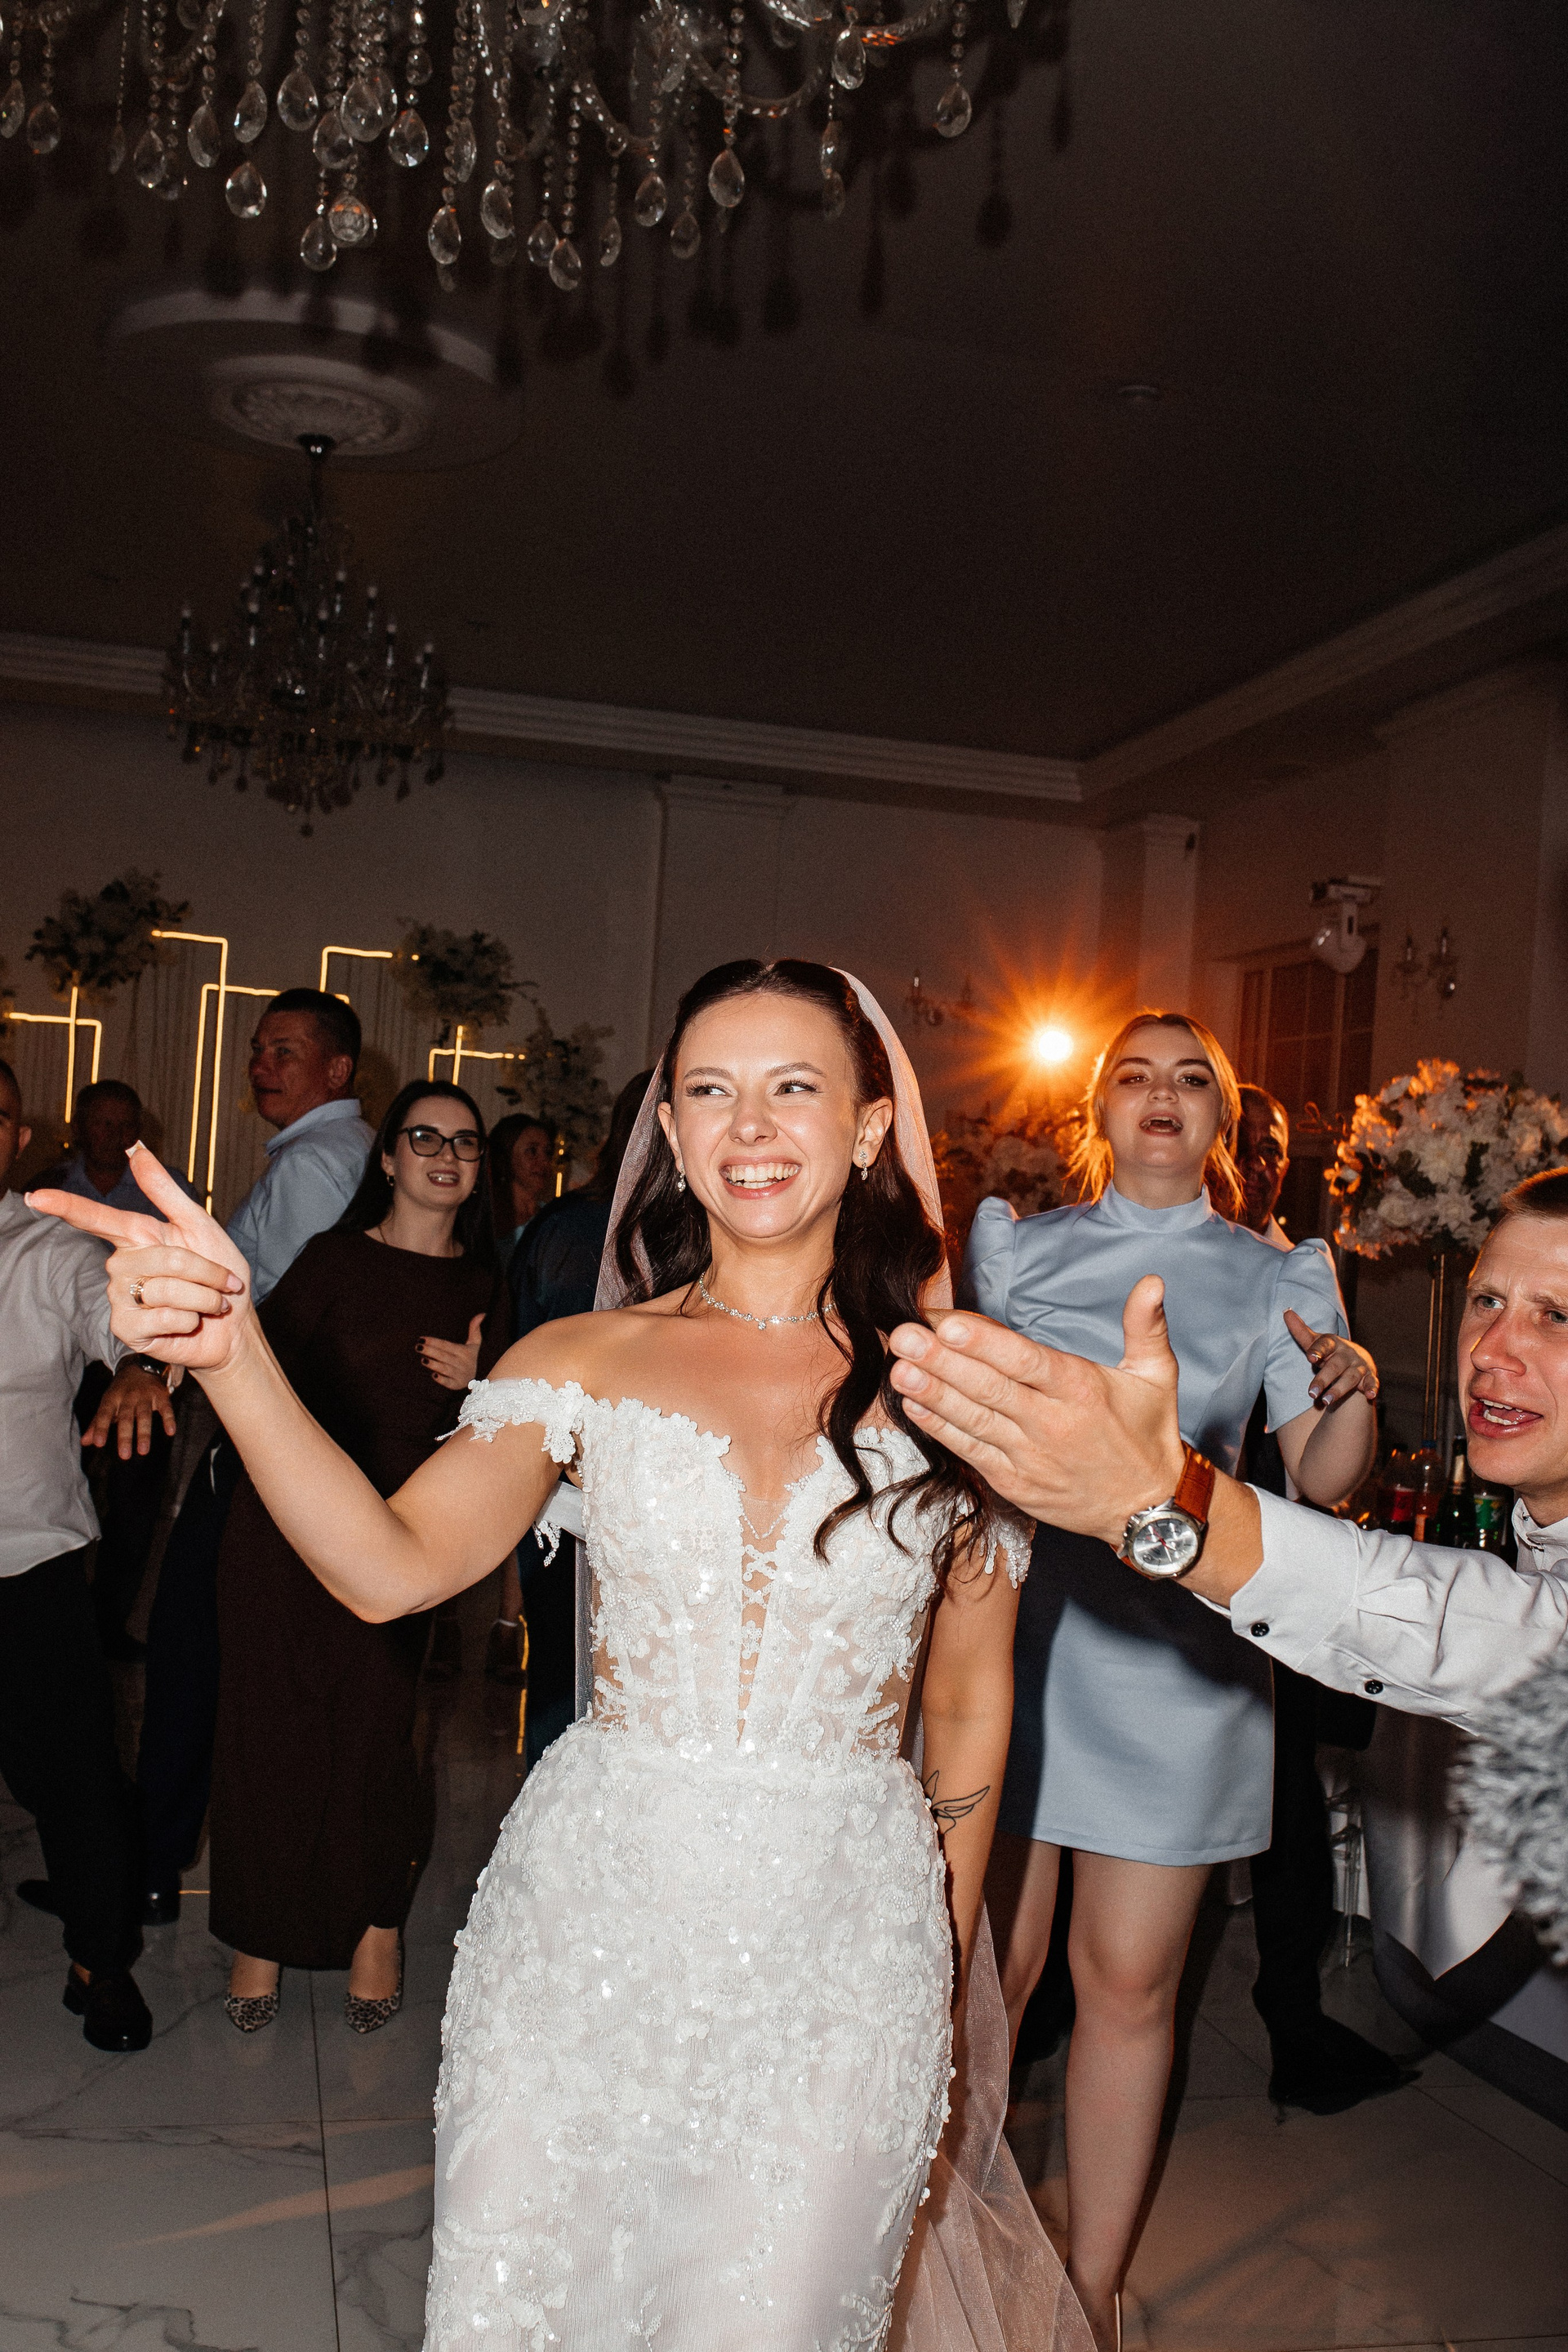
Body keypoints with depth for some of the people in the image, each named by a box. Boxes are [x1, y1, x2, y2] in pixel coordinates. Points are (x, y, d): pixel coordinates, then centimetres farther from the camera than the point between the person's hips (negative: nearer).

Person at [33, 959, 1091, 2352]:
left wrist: (945, 1968, 12)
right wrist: (232, 1353, -27)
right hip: (590, 1920, 1)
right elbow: (392, 1568, -15)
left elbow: (971, 1704, 7)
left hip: (840, 1941, 0)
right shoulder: (587, 1363, -1)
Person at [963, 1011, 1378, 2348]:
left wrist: (1352, 1393, -18)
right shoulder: (1016, 1244, 9)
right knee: (991, 1959, 7)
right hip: (1015, 1622, 1)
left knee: (1128, 1981, 6)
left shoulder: (1279, 1275, 6)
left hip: (1172, 1648, 0)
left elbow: (1324, 1480, 1)